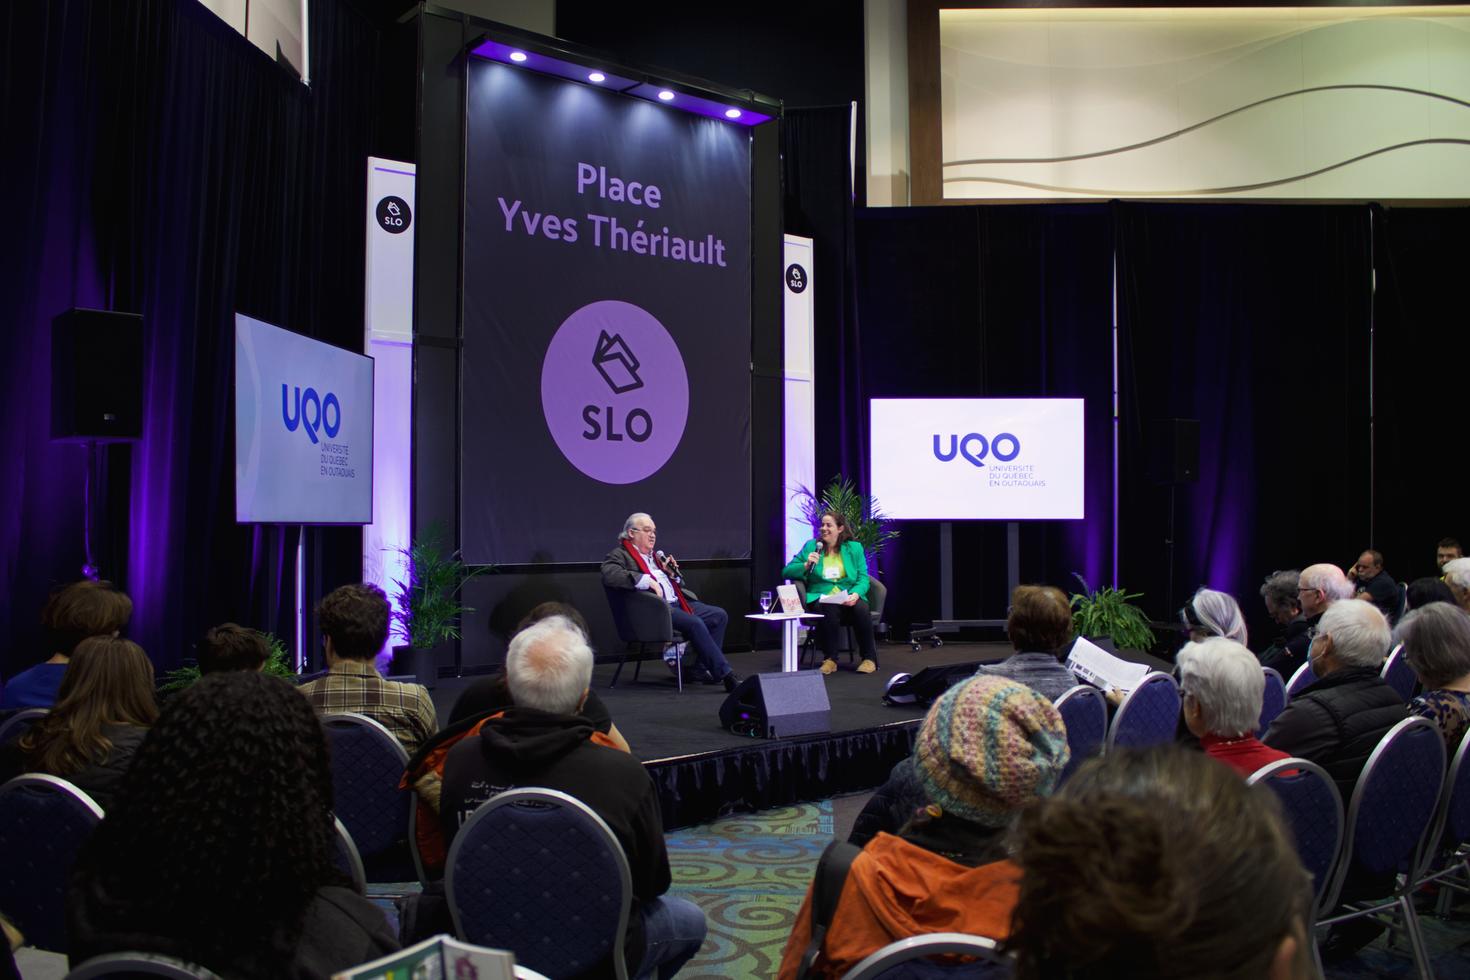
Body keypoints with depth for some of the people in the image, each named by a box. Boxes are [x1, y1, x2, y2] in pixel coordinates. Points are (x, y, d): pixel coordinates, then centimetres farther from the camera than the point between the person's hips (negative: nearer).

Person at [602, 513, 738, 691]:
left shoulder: (656, 555, 27)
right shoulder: (619, 555, 2)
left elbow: (679, 584, 33)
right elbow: (609, 576, -22)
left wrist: (673, 573, 9)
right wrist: (647, 580, -24)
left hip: (678, 603, 9)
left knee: (719, 615, -4)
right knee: (695, 623, -30)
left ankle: (703, 669, -2)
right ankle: (724, 673, -25)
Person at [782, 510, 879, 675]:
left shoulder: (854, 548, 12)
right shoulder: (811, 546, 11)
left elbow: (863, 578, 5)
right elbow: (786, 572, 9)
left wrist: (855, 594, -16)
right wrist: (806, 565, -9)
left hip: (849, 598, 1)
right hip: (820, 597, -1)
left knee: (861, 608, -33)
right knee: (829, 608, -37)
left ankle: (869, 658, -15)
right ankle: (830, 658, -21)